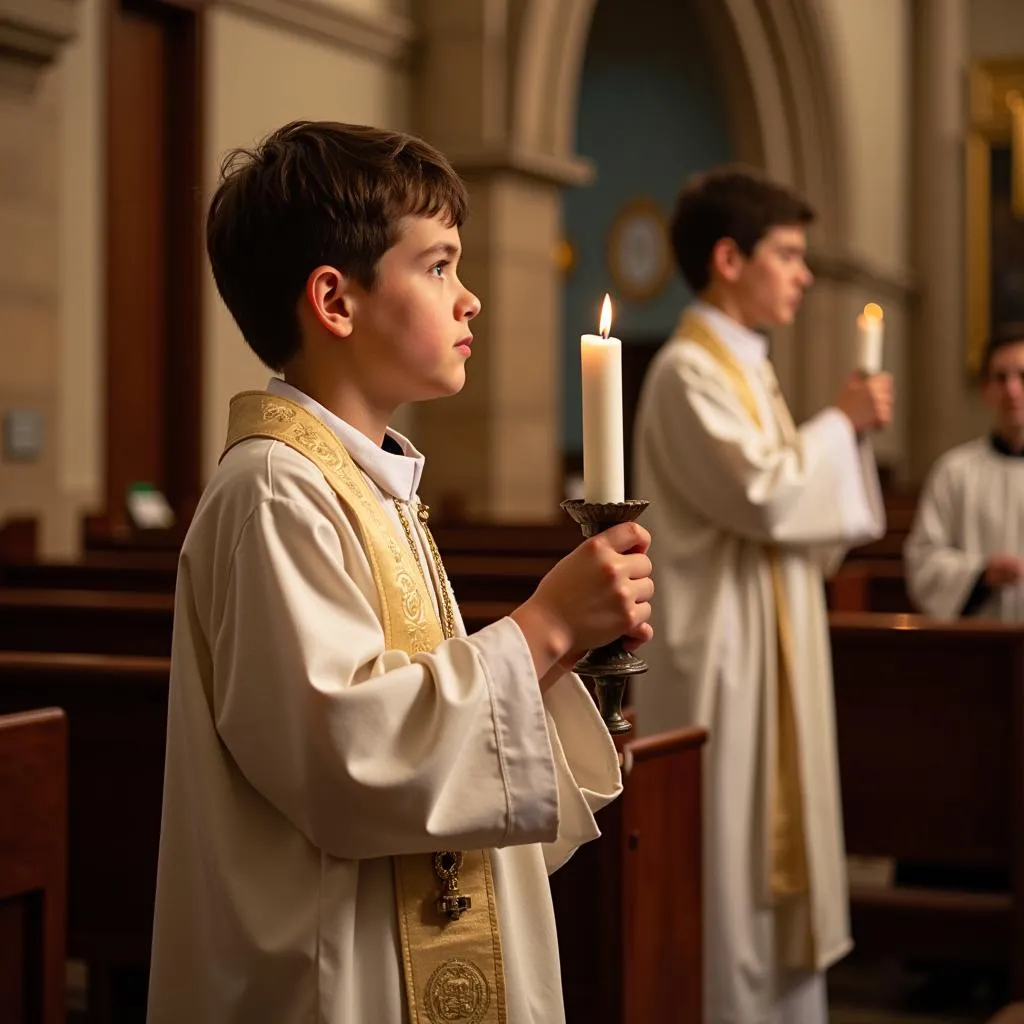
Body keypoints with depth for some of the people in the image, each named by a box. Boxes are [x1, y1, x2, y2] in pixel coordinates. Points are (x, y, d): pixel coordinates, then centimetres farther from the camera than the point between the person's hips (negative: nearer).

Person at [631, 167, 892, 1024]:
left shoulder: (744, 366, 14)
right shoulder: (689, 371, -14)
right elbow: (767, 496, -23)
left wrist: (848, 433, 4)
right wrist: (843, 422, -10)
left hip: (773, 650, 10)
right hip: (725, 656, -10)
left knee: (781, 853, 14)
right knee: (734, 861, -2)